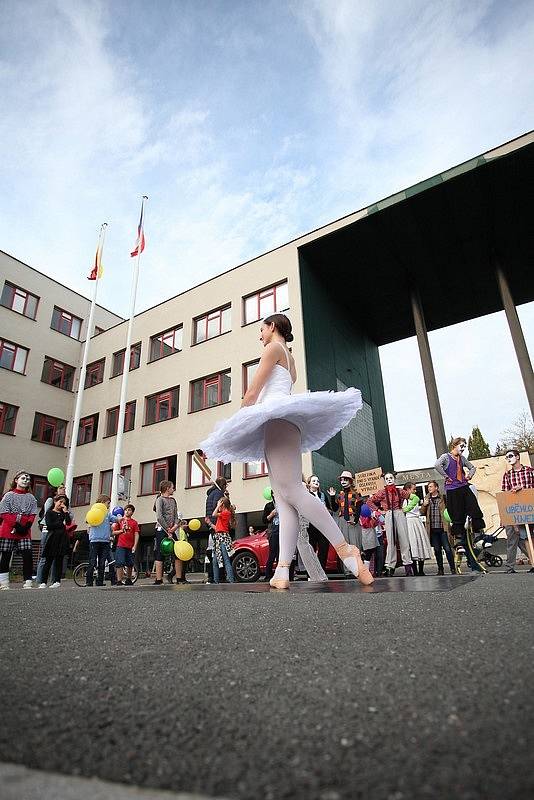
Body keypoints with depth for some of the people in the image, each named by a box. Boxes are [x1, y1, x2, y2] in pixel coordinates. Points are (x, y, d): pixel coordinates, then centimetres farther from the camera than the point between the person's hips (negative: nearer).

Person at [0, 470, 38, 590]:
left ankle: (27, 582, -3)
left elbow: (32, 514, 8)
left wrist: (27, 526, -9)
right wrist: (16, 525, -12)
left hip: (25, 531, 2)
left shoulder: (31, 497, 12)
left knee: (28, 556, -7)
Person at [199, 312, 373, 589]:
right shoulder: (290, 359, 33)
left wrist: (236, 426, 7)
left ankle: (345, 549, -20)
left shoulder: (274, 348, 6)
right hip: (279, 426, 10)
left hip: (279, 420, -10)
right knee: (283, 499, -5)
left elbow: (252, 392, 0)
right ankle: (282, 571, -11)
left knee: (290, 491, -20)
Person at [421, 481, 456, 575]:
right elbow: (422, 512, 14)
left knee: (447, 549, -3)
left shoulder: (443, 498, 2)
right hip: (433, 529, 4)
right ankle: (440, 569, 17)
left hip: (443, 528, -4)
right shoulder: (427, 498, 14)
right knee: (437, 550, 9)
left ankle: (453, 569, 7)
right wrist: (424, 505, -3)